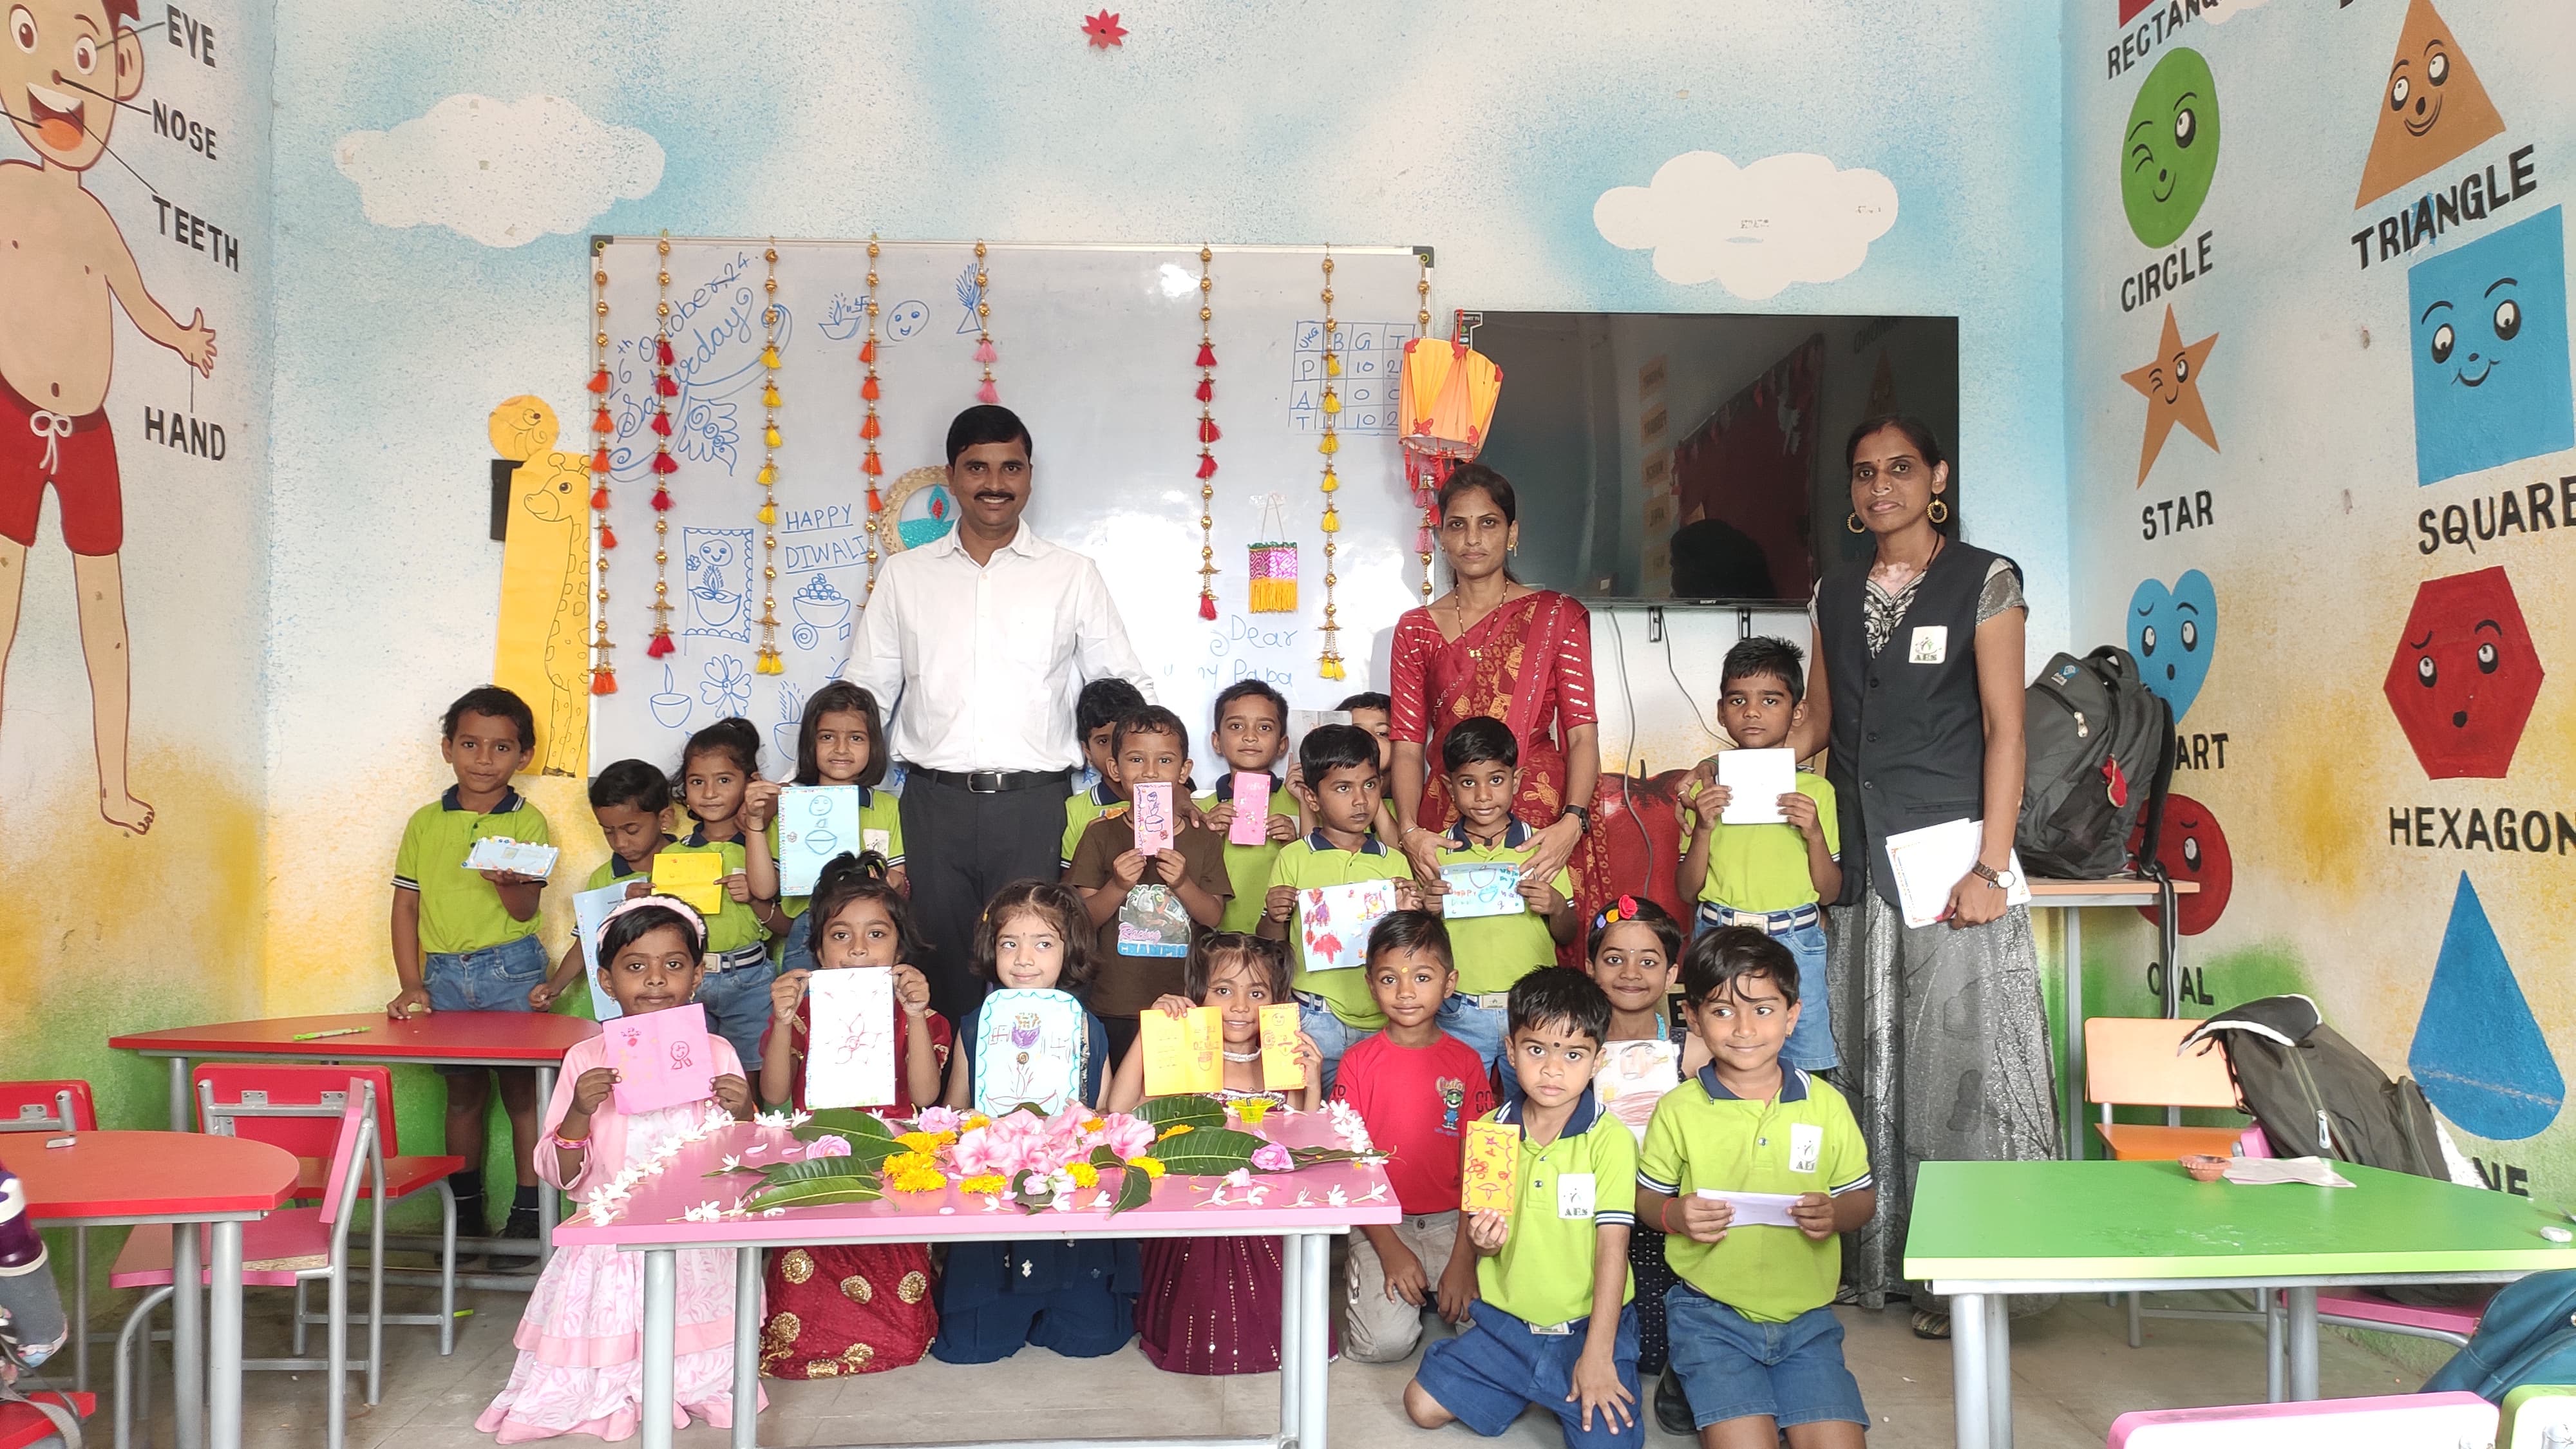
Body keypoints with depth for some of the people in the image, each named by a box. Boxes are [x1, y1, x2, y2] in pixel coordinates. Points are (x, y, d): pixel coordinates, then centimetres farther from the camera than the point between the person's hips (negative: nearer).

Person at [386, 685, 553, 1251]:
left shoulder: (527, 822, -1)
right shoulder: (425, 822, 7)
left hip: (511, 970, -3)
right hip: (444, 973, 3)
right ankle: (466, 1215, 20)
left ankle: (528, 1214, 7)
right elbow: (406, 905, 8)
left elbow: (525, 910, -6)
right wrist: (411, 986, 2)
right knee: (462, 1091, 10)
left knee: (520, 1088, -1)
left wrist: (507, 881, -29)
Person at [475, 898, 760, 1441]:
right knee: (598, 1376, -3)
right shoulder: (585, 1060, -2)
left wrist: (742, 1117, -16)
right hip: (612, 1246, 0)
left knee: (697, 1369, -3)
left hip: (696, 1245, 0)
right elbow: (560, 1174, -1)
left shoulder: (716, 1054, -1)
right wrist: (579, 1112, -18)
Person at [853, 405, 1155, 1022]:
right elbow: (867, 692, 14)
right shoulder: (903, 574, 11)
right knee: (943, 966, 5)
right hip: (935, 801, 1)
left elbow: (1126, 690, 10)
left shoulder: (1072, 576, 8)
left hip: (1033, 804, -1)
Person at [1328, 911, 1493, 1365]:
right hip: (1380, 1224, -1)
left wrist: (1463, 1258, -11)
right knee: (1385, 1341, -22)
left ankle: (1436, 1293, 10)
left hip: (1451, 1223, 1)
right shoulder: (1359, 1062, -2)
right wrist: (1389, 1249, -13)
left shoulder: (1466, 1062, 1)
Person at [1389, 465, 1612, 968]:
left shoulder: (1556, 616, 5)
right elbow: (1408, 745, 5)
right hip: (1448, 819, 1)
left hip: (1541, 818, -1)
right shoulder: (1416, 628, 11)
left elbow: (1582, 735, -3)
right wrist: (1410, 831, -11)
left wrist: (1572, 821, -18)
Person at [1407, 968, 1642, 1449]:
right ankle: (1532, 1388, 20)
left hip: (1585, 1324, -4)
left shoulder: (1610, 1138, -14)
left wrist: (1597, 1354, -21)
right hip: (1504, 1320, 4)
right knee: (1423, 1405, -3)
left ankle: (1573, 1393, 12)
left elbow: (1612, 1246, -16)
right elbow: (1482, 1240, 5)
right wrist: (1483, 1241, -21)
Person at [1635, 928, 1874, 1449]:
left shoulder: (1825, 1104, 0)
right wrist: (1675, 1214, -16)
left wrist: (1835, 1214, -14)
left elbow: (1862, 1196, 9)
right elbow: (1646, 1197, 6)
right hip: (1712, 1314, -2)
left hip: (1806, 1314, 2)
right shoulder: (1678, 1109, -4)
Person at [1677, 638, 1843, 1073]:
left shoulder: (1816, 790, 2)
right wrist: (1703, 828, -11)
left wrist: (1814, 833, -12)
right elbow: (1688, 889, 3)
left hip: (1795, 942, -1)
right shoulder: (1707, 787, 4)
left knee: (1802, 1064, -1)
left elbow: (1830, 891, 3)